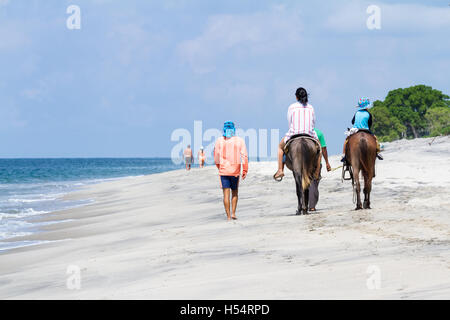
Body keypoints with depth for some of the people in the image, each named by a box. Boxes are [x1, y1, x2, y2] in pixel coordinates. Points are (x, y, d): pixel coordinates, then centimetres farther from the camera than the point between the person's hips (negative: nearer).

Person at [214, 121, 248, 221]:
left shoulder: (220, 141, -2)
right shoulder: (239, 141, -2)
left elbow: (216, 156, 3)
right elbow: (244, 156, -6)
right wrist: (245, 171, -2)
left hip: (224, 170, -1)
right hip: (235, 171, 1)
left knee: (226, 193, 1)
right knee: (234, 192, 17)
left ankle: (228, 216, -1)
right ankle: (233, 213, 8)